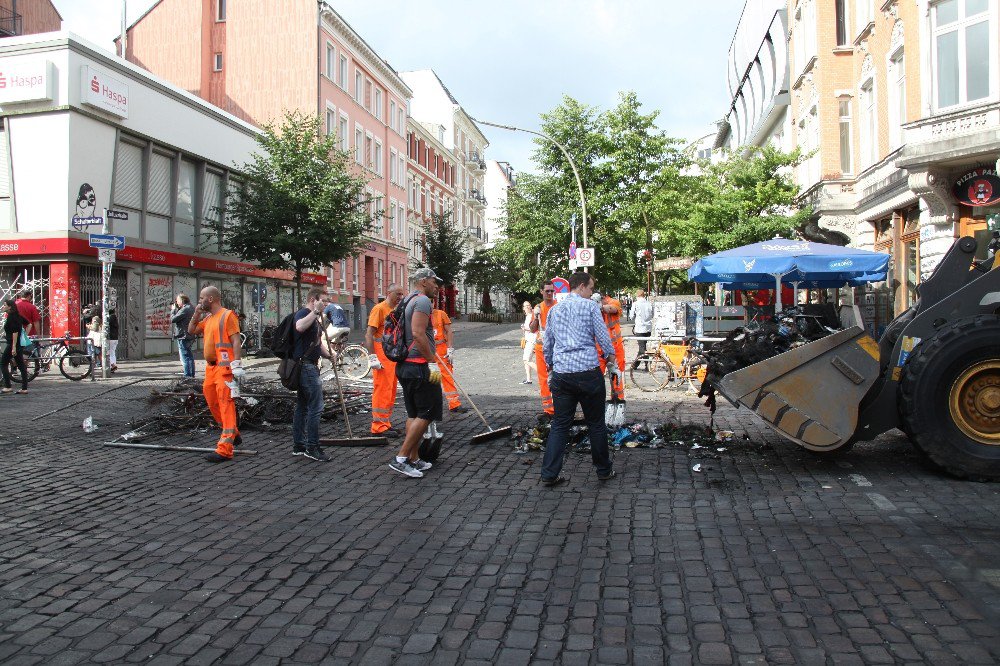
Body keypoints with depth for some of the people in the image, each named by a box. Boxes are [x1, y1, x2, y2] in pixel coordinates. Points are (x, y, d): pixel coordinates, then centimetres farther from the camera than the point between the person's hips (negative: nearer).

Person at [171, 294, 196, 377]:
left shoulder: (184, 309, -17)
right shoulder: (191, 308, 13)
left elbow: (172, 319, -16)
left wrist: (173, 310, -1)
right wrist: (175, 310, 8)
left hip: (183, 337, -10)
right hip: (189, 336, 10)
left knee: (185, 358, -7)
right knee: (190, 357, 16)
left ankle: (187, 376, -7)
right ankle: (191, 375, 23)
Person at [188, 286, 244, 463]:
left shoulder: (227, 315, -9)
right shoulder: (207, 318, 18)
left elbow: (236, 341, -15)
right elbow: (191, 331, 27)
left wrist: (237, 365, -23)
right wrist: (196, 314, 13)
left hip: (224, 367, -10)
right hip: (210, 367, 10)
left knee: (225, 404, -11)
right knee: (212, 402, 16)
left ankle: (225, 450, -15)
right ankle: (233, 434, 31)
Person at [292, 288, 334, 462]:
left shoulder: (316, 318, 22)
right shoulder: (304, 313, -10)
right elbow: (299, 326, -35)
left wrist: (329, 354, 10)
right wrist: (316, 311, -27)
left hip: (310, 366, 11)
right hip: (306, 365, -11)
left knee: (302, 407, 13)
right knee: (315, 407, -8)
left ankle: (298, 446, 19)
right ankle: (312, 448, -3)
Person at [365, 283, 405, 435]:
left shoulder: (396, 310, 17)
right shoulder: (379, 309, -9)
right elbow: (369, 334, -15)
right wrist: (372, 357, -21)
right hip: (382, 357, -9)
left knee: (391, 391, 13)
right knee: (382, 390, -6)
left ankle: (386, 423, 22)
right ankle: (379, 426, -1)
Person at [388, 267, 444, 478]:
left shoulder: (407, 301, 19)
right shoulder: (423, 300, -11)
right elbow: (418, 333, -24)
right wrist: (432, 362, -22)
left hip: (405, 365, 10)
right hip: (420, 366, -10)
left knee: (414, 414, 14)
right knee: (427, 414, -5)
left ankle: (413, 460, 18)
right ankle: (401, 459, -6)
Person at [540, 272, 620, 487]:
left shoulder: (554, 310, 13)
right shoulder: (590, 306, -2)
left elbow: (546, 346, 17)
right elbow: (604, 340, -4)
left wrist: (551, 370, 27)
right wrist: (612, 365, 8)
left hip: (561, 375, 4)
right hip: (588, 373, -4)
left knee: (560, 425, 9)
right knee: (596, 424, 9)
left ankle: (549, 474, 6)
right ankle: (603, 470, 21)